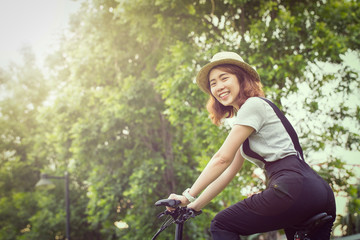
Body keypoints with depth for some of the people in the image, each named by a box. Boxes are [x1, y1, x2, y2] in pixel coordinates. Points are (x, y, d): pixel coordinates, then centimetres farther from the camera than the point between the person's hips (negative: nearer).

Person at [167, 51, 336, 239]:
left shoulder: (253, 105, -3)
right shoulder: (242, 121, 26)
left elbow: (222, 158, -7)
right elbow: (230, 169, 23)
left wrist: (189, 196, -3)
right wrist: (194, 206, 20)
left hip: (294, 187, -10)